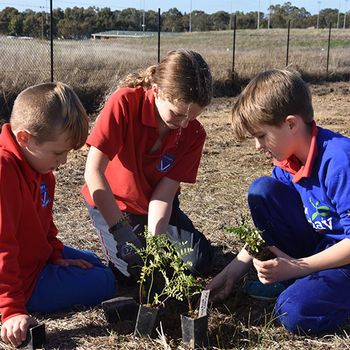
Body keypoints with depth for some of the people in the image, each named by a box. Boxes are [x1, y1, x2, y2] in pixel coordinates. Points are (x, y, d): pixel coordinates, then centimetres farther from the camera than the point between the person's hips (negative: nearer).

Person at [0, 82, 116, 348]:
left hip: (36, 254, 10)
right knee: (104, 282, -5)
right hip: (25, 281, -10)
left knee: (92, 263, 28)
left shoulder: (38, 166, 0)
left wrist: (57, 255, 5)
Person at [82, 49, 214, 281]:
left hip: (156, 205, 3)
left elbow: (164, 193, -18)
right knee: (136, 270, -19)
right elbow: (93, 171, -33)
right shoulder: (125, 103, -29)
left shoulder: (193, 134, -17)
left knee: (200, 262, -9)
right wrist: (122, 232, -38)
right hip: (111, 203, -3)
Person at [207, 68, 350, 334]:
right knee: (262, 190, -7)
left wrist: (297, 268, -22)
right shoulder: (287, 162, -3)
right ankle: (289, 276, 0)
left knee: (295, 312, -31)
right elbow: (266, 228, 5)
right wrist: (232, 272, -2)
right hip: (320, 245, 8)